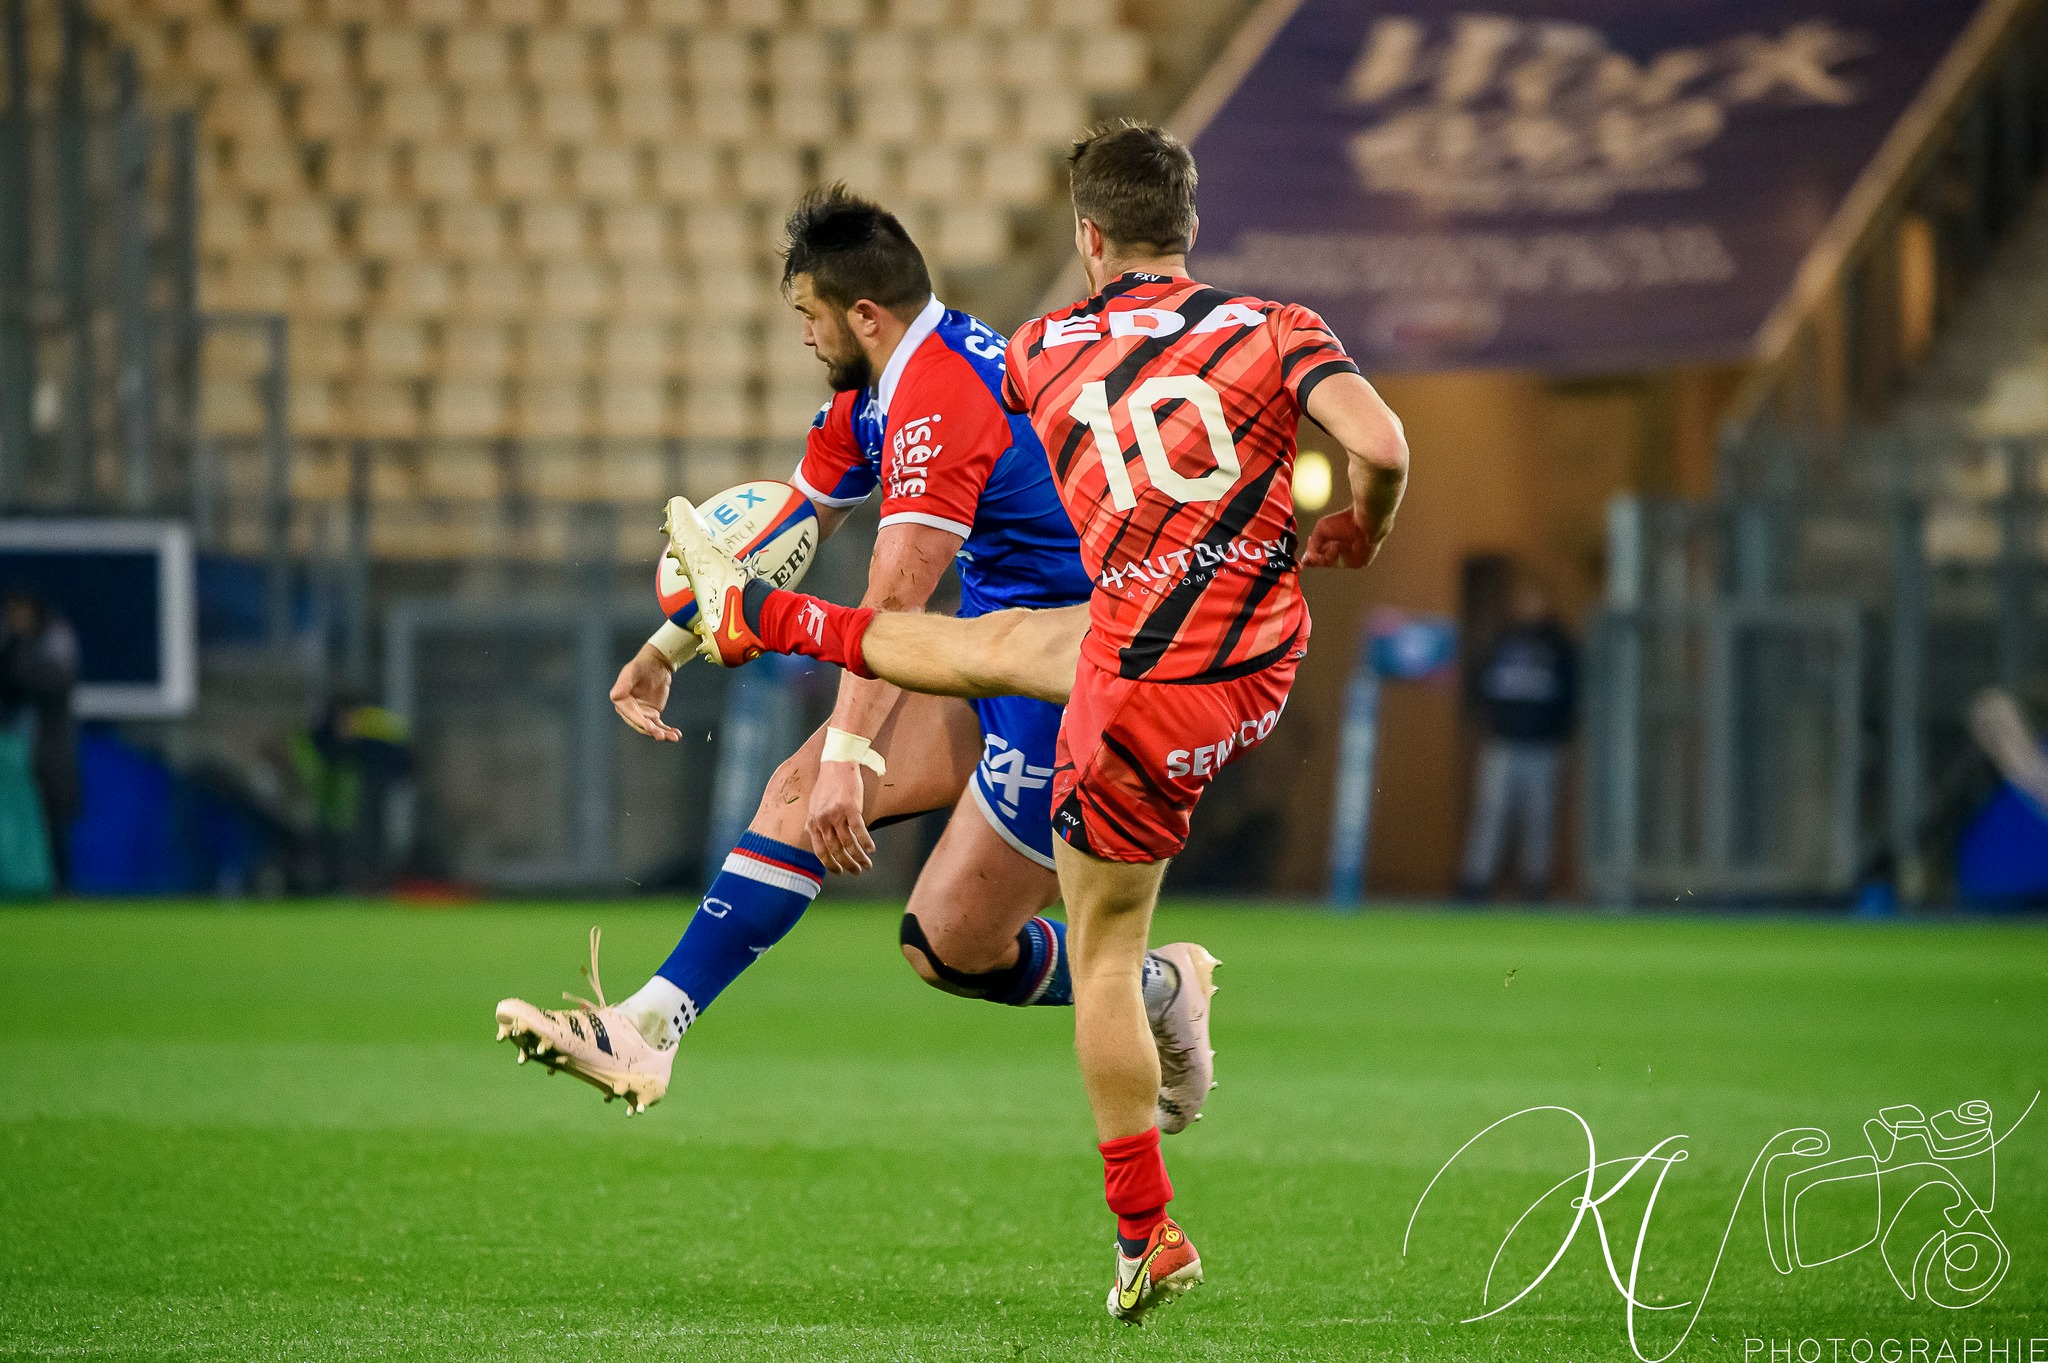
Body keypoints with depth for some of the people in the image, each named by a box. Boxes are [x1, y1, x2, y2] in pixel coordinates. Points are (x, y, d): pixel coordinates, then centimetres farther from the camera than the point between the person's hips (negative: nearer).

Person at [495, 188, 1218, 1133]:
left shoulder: (939, 398, -23)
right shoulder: (875, 393, 10)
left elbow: (893, 599, -31)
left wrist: (850, 754, -36)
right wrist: (667, 646, 26)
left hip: (1065, 687, -10)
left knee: (951, 946, -8)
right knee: (800, 788, -2)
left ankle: (1159, 991, 16)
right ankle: (648, 1029, -7)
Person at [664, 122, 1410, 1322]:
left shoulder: (1043, 354, -2)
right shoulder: (1276, 331, -7)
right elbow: (1381, 446, -21)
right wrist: (1363, 532, 2)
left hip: (1145, 704, -3)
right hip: (1267, 666, 3)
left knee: (1105, 957, 15)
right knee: (997, 644, 27)